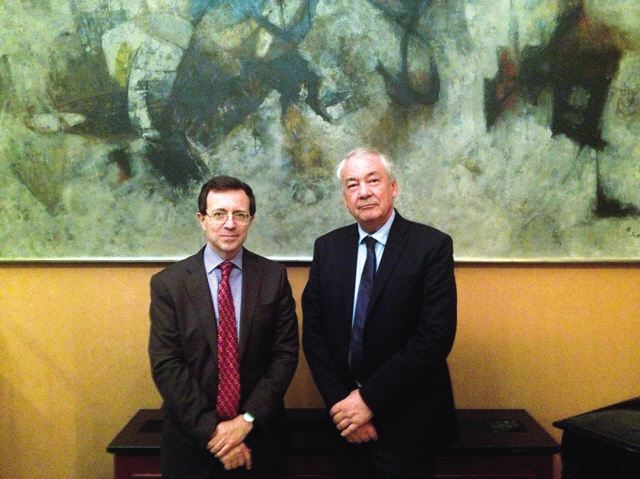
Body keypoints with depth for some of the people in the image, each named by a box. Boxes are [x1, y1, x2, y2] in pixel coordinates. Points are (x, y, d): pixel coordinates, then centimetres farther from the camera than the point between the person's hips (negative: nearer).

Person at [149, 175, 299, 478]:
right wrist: (210, 430, -14)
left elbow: (286, 353, -6)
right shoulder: (167, 283, -6)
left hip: (257, 436, 1)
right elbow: (165, 365, -9)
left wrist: (247, 420, -13)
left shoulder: (274, 277, -4)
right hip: (191, 441, 0)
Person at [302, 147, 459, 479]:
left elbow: (435, 336, -17)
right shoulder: (327, 248, 2)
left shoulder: (432, 246, -11)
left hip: (408, 423, -3)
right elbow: (313, 332, 1)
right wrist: (339, 401, -9)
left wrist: (369, 399, -16)